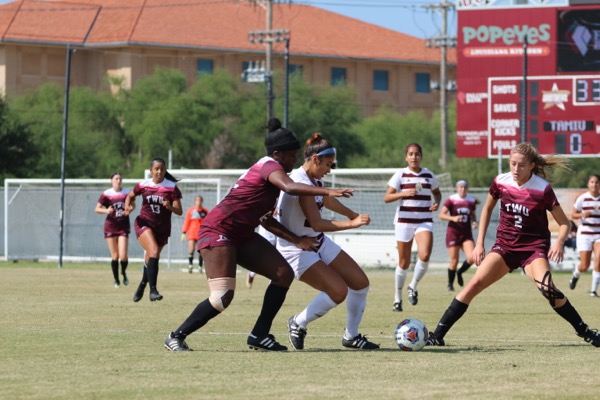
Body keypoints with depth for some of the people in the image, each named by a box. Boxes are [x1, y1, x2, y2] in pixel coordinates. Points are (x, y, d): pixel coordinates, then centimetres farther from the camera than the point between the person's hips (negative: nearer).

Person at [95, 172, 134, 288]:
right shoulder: (106, 194, -5)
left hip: (124, 226, 1)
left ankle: (124, 273, 21)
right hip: (111, 226, -1)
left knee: (123, 256, -10)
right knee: (115, 256, 1)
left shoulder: (127, 193, 1)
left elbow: (132, 205, 17)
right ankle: (116, 280, 18)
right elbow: (97, 209, -3)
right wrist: (106, 210, -22)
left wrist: (130, 209, -6)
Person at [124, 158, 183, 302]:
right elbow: (130, 196, 17)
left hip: (162, 228, 2)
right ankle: (153, 290, -30)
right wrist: (127, 207, -3)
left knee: (150, 259, 11)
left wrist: (170, 207, -29)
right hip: (144, 223, -2)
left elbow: (179, 211, -9)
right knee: (154, 251, -25)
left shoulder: (172, 187, -6)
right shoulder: (143, 185, -2)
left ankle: (142, 287, 38)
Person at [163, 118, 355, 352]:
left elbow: (265, 219, 18)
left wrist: (296, 240, 10)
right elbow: (290, 187, -35)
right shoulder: (269, 166, -12)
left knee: (284, 274, 1)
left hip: (242, 236, 10)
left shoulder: (266, 169, 17)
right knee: (222, 297, -18)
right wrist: (327, 192, -39)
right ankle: (176, 337, -2)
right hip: (218, 233, -10)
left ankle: (259, 335, 5)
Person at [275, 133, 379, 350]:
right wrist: (351, 224, -28)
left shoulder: (315, 181, 4)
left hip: (318, 243, 10)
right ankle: (298, 324, -2)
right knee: (338, 290, -23)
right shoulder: (300, 182, -25)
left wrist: (353, 215, 44)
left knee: (360, 282, 5)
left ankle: (351, 336, 20)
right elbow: (317, 224, -29)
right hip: (296, 249, -10)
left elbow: (327, 200, 29)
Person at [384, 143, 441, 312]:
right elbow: (387, 197, -6)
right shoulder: (400, 175, -1)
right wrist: (404, 193, -21)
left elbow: (437, 192, 23)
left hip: (424, 222, 1)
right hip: (404, 221, -1)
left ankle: (413, 287, 2)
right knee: (404, 263, 4)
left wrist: (437, 202, 1)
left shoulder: (429, 175, 6)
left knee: (425, 256, -22)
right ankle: (397, 298, 21)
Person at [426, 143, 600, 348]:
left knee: (547, 287, -28)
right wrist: (479, 243, 10)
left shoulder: (543, 189, -13)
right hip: (505, 246, 3)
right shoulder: (500, 182, -4)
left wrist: (559, 242, -26)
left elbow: (564, 223, -5)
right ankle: (437, 336, -13)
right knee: (475, 283, -15)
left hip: (533, 248, -3)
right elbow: (487, 209, 15)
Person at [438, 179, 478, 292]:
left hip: (467, 233, 4)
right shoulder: (451, 200, -5)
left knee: (472, 258, -14)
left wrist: (475, 222, 1)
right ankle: (450, 284, 17)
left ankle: (460, 272, 16)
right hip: (453, 233, -4)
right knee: (454, 261, -4)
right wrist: (453, 218, -24)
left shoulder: (471, 201, 9)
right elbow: (441, 215, -8)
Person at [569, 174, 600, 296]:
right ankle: (575, 274, 36)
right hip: (585, 234, -1)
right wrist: (581, 215, -19)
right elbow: (573, 215, 2)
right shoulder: (582, 198, -4)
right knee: (584, 266, -2)